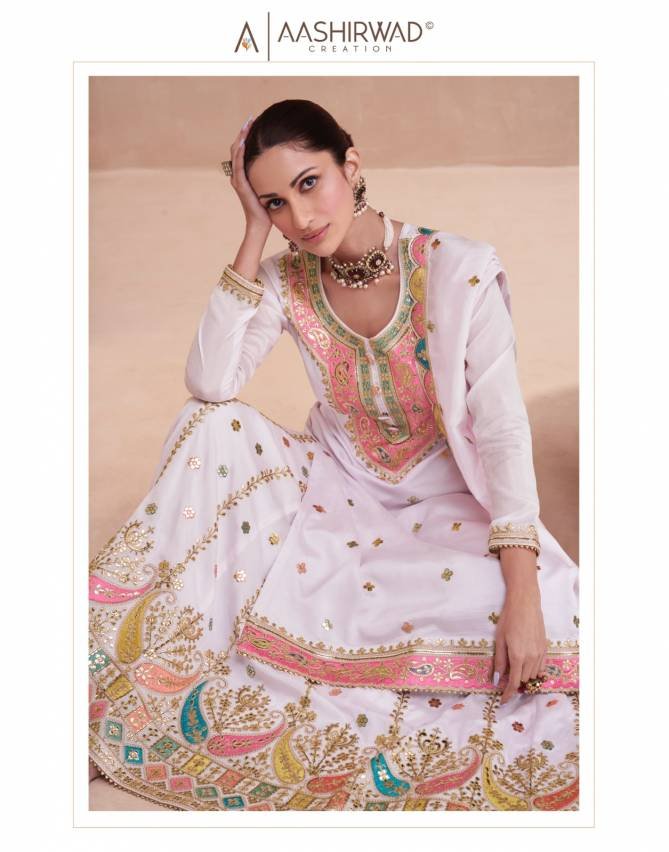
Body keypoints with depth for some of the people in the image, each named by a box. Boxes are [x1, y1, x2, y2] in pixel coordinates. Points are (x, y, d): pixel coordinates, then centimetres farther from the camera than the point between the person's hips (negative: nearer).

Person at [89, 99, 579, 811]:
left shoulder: (460, 270, -17)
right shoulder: (286, 281, -6)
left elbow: (503, 427, -21)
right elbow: (209, 383, -21)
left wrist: (525, 593, -31)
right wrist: (254, 232, -21)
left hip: (448, 497, -3)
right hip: (342, 485, 3)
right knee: (213, 428, -19)